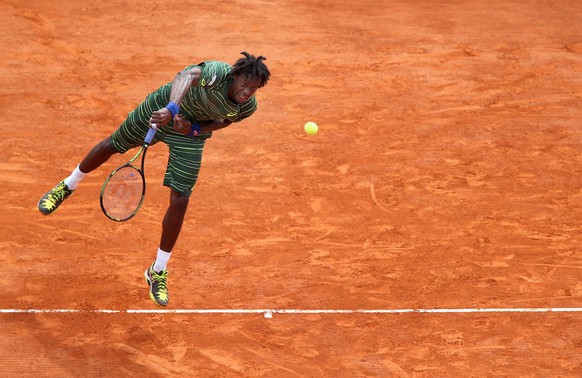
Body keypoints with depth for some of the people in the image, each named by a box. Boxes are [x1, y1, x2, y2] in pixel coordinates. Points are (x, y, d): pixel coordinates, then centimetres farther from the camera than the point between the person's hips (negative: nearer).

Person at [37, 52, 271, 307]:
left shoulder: (248, 107, -22)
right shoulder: (217, 72, -38)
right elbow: (187, 75, -59)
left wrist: (195, 128, -18)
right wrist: (172, 109, -75)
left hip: (191, 134, 2)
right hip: (162, 108, -2)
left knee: (179, 201, -5)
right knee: (113, 145, 18)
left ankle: (158, 272, 14)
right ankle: (67, 186, 51)